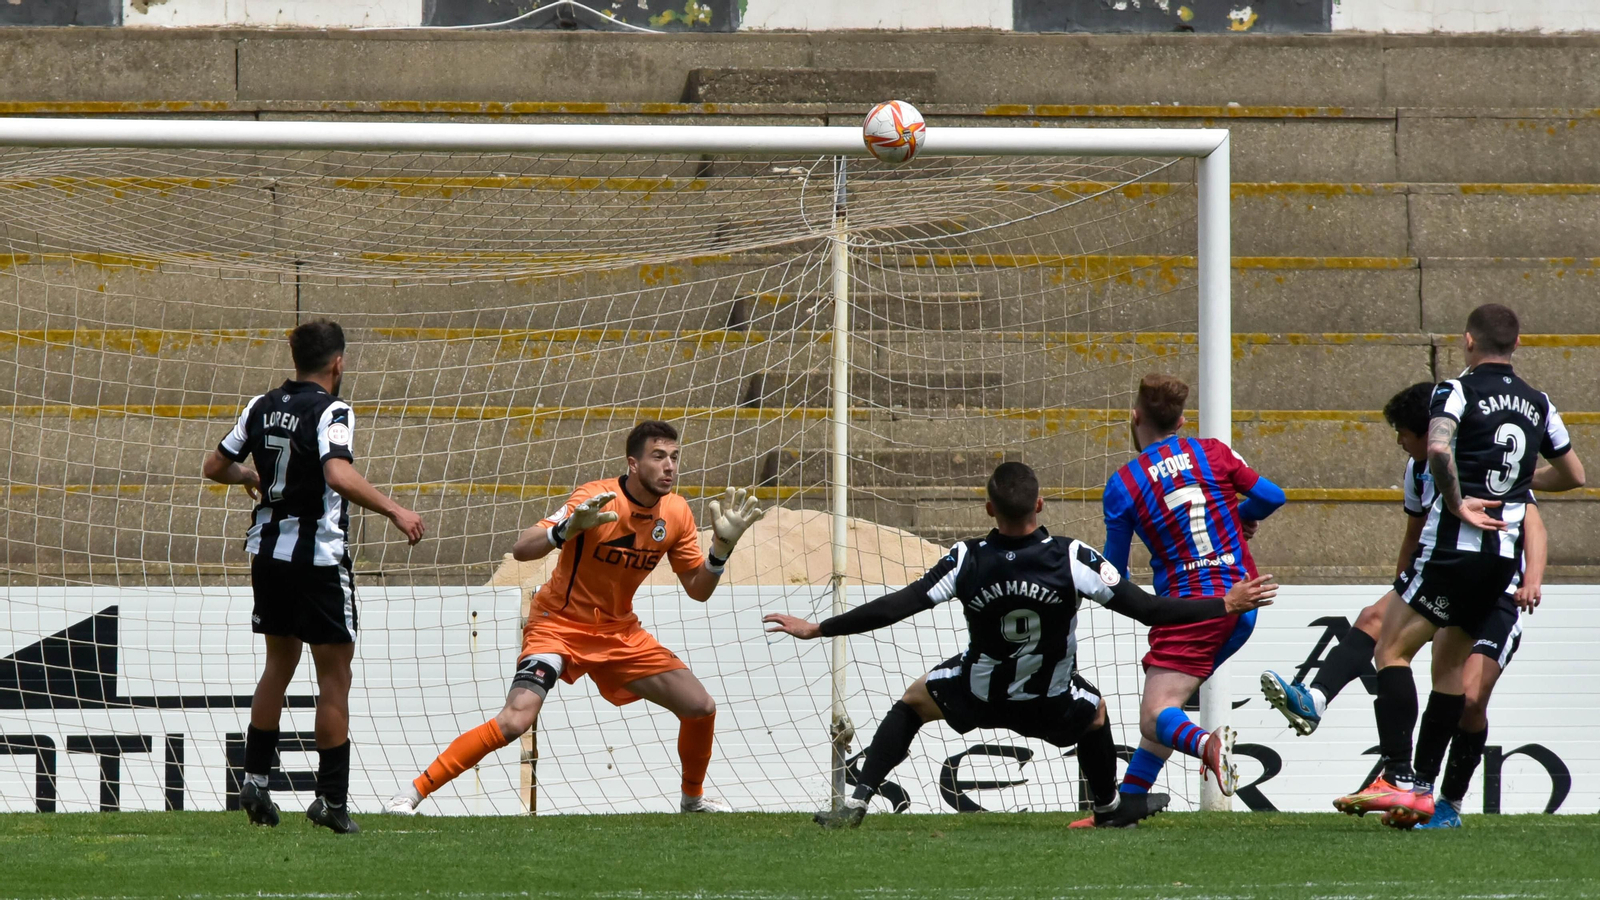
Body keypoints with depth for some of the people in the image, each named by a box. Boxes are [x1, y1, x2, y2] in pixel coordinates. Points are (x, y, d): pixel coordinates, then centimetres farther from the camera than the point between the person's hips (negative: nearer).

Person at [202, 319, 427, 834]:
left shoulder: (261, 409, 6)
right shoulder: (330, 413, -14)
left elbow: (215, 467, 14)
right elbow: (339, 475, -31)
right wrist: (394, 511, -26)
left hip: (268, 553, 7)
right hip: (319, 557, -7)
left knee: (279, 663, 21)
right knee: (334, 676, 0)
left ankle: (255, 778, 18)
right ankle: (331, 798, -2)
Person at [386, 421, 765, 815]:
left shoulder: (676, 513, -4)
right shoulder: (597, 498, -22)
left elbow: (698, 590, 5)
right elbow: (521, 549, -28)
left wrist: (723, 545, -13)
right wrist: (569, 528, -47)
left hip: (620, 631, 6)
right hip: (559, 623, -6)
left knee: (700, 707, -2)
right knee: (515, 720, -26)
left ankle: (693, 798, 27)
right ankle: (413, 792, -18)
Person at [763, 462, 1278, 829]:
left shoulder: (967, 561, -24)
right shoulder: (1071, 560, -26)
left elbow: (897, 607, -21)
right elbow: (1147, 610, -22)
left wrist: (816, 629, -12)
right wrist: (1226, 606, -12)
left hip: (979, 696, 0)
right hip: (1051, 704, 0)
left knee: (913, 699, 25)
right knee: (1095, 714, 32)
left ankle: (857, 803, 13)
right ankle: (1110, 807, 49)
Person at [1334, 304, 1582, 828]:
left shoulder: (1457, 392, -4)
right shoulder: (1538, 405, 14)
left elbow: (1438, 447, -26)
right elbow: (1574, 475, 25)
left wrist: (1457, 503, -14)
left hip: (1455, 545, -6)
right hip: (1505, 558, 6)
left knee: (1391, 651, -3)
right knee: (1450, 666, 16)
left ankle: (1397, 778, -17)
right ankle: (1423, 786, 13)